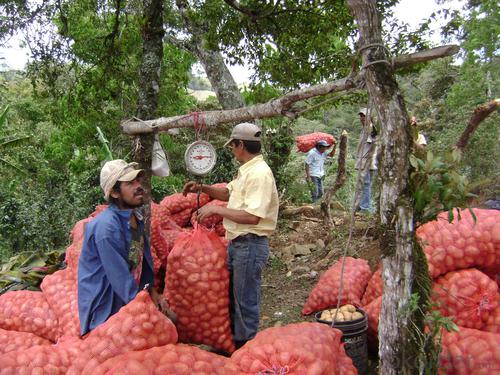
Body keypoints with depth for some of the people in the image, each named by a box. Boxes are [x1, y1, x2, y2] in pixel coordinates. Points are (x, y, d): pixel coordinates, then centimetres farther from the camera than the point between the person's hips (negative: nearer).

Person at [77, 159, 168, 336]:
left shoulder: (135, 217, 2)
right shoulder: (106, 227, -27)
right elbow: (120, 278, -25)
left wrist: (153, 293, 4)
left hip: (130, 298, 8)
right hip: (104, 308, -8)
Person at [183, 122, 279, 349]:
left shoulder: (259, 173, -21)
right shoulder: (247, 170, 10)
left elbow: (252, 217, -28)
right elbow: (229, 193, 23)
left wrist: (216, 209, -21)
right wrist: (203, 189, 9)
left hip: (250, 245, -10)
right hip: (237, 243, 10)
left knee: (246, 301, 5)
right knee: (232, 295, 22)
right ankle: (233, 341, 39)